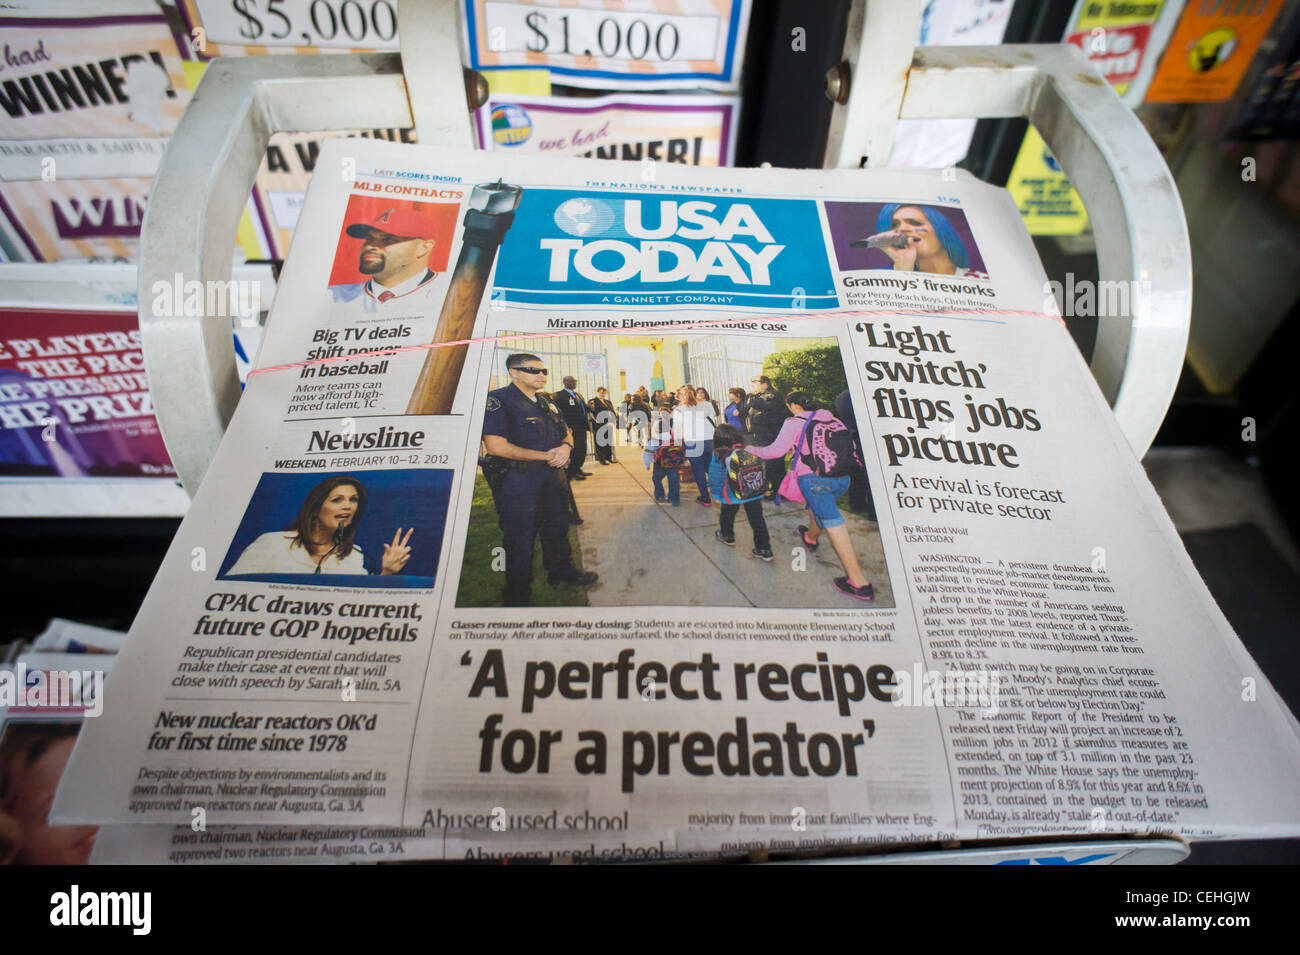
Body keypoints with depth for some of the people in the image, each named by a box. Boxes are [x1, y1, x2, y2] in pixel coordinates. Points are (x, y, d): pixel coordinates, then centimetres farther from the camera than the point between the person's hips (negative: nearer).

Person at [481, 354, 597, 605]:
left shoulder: (548, 404, 15)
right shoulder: (498, 400, -12)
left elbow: (566, 432, 22)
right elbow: (496, 446, -21)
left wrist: (565, 446, -6)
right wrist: (546, 455, -17)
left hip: (552, 476, 8)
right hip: (516, 479, -7)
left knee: (557, 527, 19)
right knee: (520, 536, 1)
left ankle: (562, 570, 41)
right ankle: (517, 595, 17)